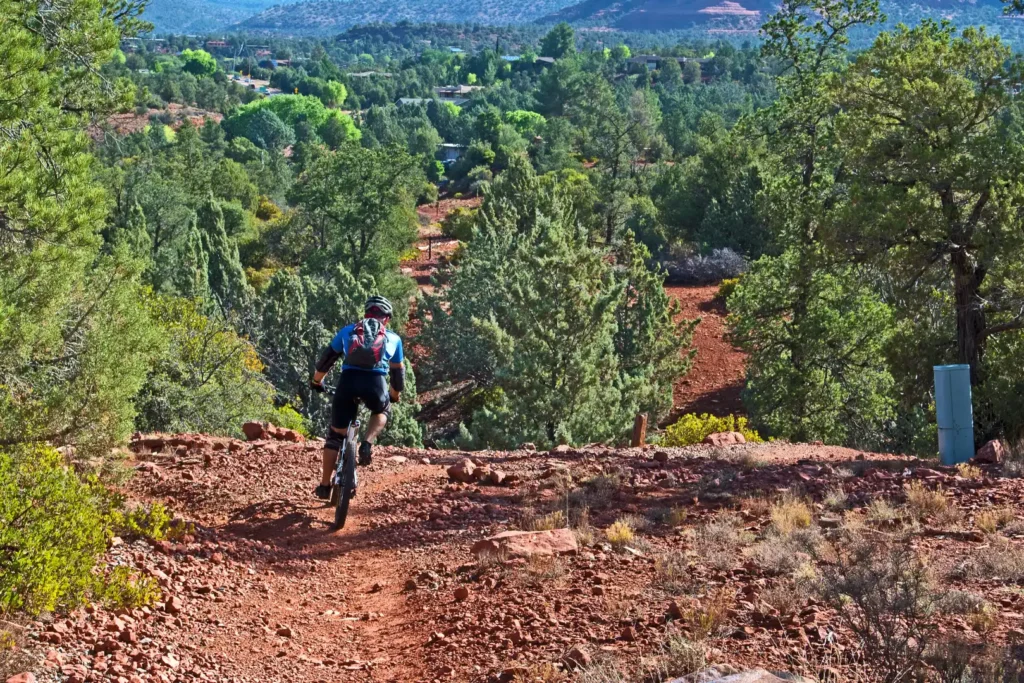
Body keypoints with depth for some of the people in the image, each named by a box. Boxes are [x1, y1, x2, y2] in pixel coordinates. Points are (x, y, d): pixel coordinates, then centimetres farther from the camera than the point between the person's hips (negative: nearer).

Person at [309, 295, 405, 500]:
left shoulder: (347, 331, 26)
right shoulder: (393, 338, 25)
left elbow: (327, 358, 30)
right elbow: (398, 371, 34)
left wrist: (316, 381, 48)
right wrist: (395, 395, 52)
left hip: (348, 380, 1)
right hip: (376, 383, 0)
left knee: (336, 434, 16)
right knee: (382, 411, 34)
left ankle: (325, 485, 16)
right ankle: (367, 444, 7)